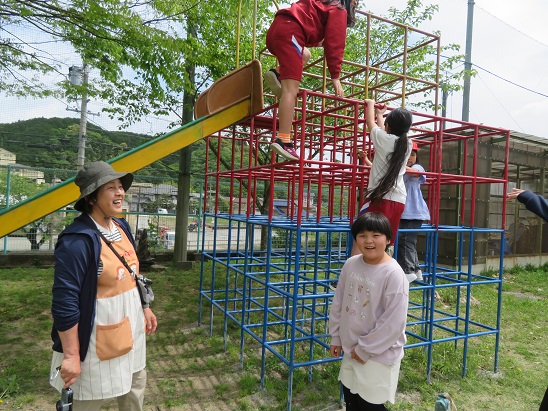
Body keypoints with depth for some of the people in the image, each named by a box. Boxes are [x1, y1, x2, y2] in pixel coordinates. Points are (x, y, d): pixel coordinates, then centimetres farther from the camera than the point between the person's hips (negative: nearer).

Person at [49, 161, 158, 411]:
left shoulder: (121, 226, 2)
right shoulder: (78, 240, -25)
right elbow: (64, 302, -25)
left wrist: (144, 307, 18)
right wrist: (71, 355, -22)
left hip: (129, 330, 8)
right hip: (96, 341, -8)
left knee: (135, 383, 26)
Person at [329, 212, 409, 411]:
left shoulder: (394, 274, -23)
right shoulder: (350, 264, -5)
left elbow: (394, 322, -21)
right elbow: (338, 303, 6)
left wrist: (366, 349, -14)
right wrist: (336, 337, 9)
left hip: (379, 355, -6)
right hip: (351, 350, 6)